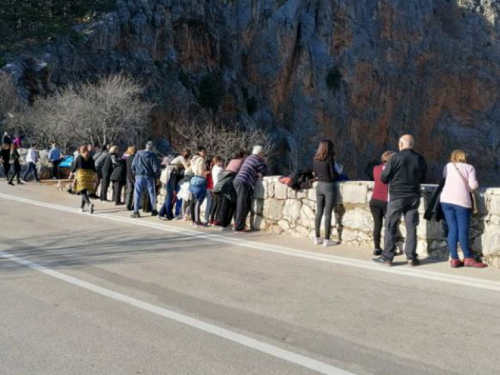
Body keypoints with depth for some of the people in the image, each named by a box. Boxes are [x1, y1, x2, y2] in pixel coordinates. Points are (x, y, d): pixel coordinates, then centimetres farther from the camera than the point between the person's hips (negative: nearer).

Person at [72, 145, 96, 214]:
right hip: (89, 175, 4)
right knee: (85, 192, 15)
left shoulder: (78, 158, -2)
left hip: (81, 175, -4)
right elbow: (94, 169, 9)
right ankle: (82, 207, 22)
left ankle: (89, 204, -34)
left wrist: (72, 173, 18)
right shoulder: (91, 159, 8)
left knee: (82, 192, -10)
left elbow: (74, 168, 2)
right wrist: (94, 178, 15)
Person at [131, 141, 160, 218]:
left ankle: (136, 211, -3)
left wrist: (135, 173, 15)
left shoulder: (138, 154, 2)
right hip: (149, 177, -1)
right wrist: (157, 176, 5)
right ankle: (153, 210, 20)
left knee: (137, 194, 3)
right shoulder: (152, 155, -6)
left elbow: (133, 166, 4)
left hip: (139, 176, 1)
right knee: (152, 194, 13)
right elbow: (156, 167, -7)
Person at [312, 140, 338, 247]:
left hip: (319, 186, 6)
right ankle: (326, 240, 1)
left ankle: (317, 238, 16)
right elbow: (333, 175, -12)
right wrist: (338, 174, 8)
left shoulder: (315, 159, 3)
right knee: (328, 214, -1)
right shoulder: (329, 159, -14)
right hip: (329, 186, -6)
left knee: (319, 213, 11)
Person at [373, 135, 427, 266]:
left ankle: (387, 257, 5)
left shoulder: (395, 158, -11)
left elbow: (384, 179, -6)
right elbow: (423, 178, 12)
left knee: (390, 227, 4)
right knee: (411, 227, 8)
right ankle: (411, 257, 8)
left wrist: (390, 173, 15)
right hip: (413, 197, 3)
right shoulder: (420, 159, 1)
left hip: (397, 196, -3)